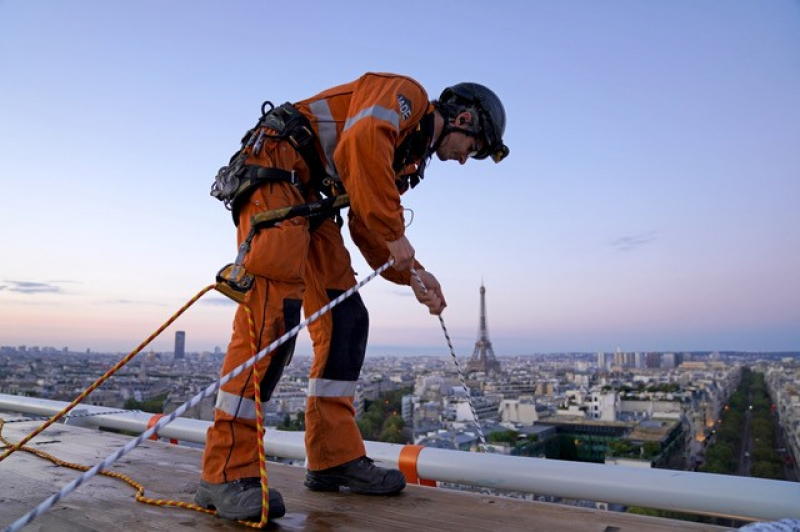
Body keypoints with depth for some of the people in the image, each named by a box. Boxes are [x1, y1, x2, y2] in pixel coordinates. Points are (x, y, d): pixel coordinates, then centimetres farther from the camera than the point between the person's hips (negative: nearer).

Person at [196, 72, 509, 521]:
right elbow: (362, 141, -25)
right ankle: (227, 473, -16)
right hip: (275, 173, -10)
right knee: (273, 315, -21)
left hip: (309, 199, 10)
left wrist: (411, 273, 7)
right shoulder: (405, 95, -3)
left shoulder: (410, 155, 23)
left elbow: (368, 229, 19)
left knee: (346, 320, 1)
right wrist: (394, 233, -20)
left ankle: (335, 457, 4)